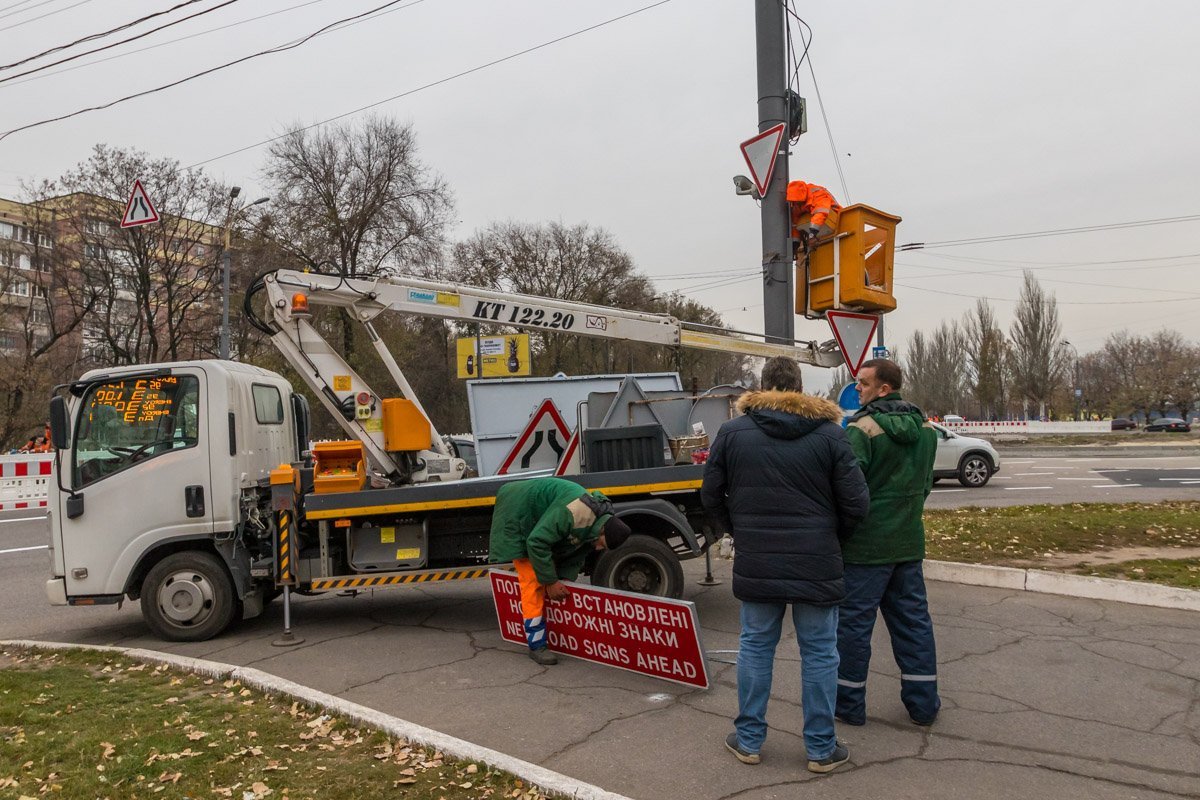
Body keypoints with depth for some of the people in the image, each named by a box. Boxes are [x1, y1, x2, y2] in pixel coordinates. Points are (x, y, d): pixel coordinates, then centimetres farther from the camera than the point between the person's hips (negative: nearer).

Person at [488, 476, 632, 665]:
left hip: (540, 522, 9)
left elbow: (576, 556, 3)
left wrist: (565, 580, -12)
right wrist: (550, 582, -26)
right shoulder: (574, 512, -37)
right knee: (532, 579, -13)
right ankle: (537, 645, -9)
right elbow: (536, 542, -34)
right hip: (518, 516, -9)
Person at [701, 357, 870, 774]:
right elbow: (856, 504, -6)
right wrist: (831, 538, 12)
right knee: (819, 653, 11)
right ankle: (821, 748, 21)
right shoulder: (830, 433, -5)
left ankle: (749, 740, 24)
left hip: (755, 564, 1)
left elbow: (711, 495, 2)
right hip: (816, 565, -1)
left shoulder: (732, 432, -1)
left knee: (755, 647, 14)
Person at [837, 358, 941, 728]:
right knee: (913, 618, 14)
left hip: (866, 544, -7)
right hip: (909, 541, 7)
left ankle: (849, 702, 14)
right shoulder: (925, 429, 8)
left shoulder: (863, 429, -17)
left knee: (854, 621, 4)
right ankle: (922, 702, 21)